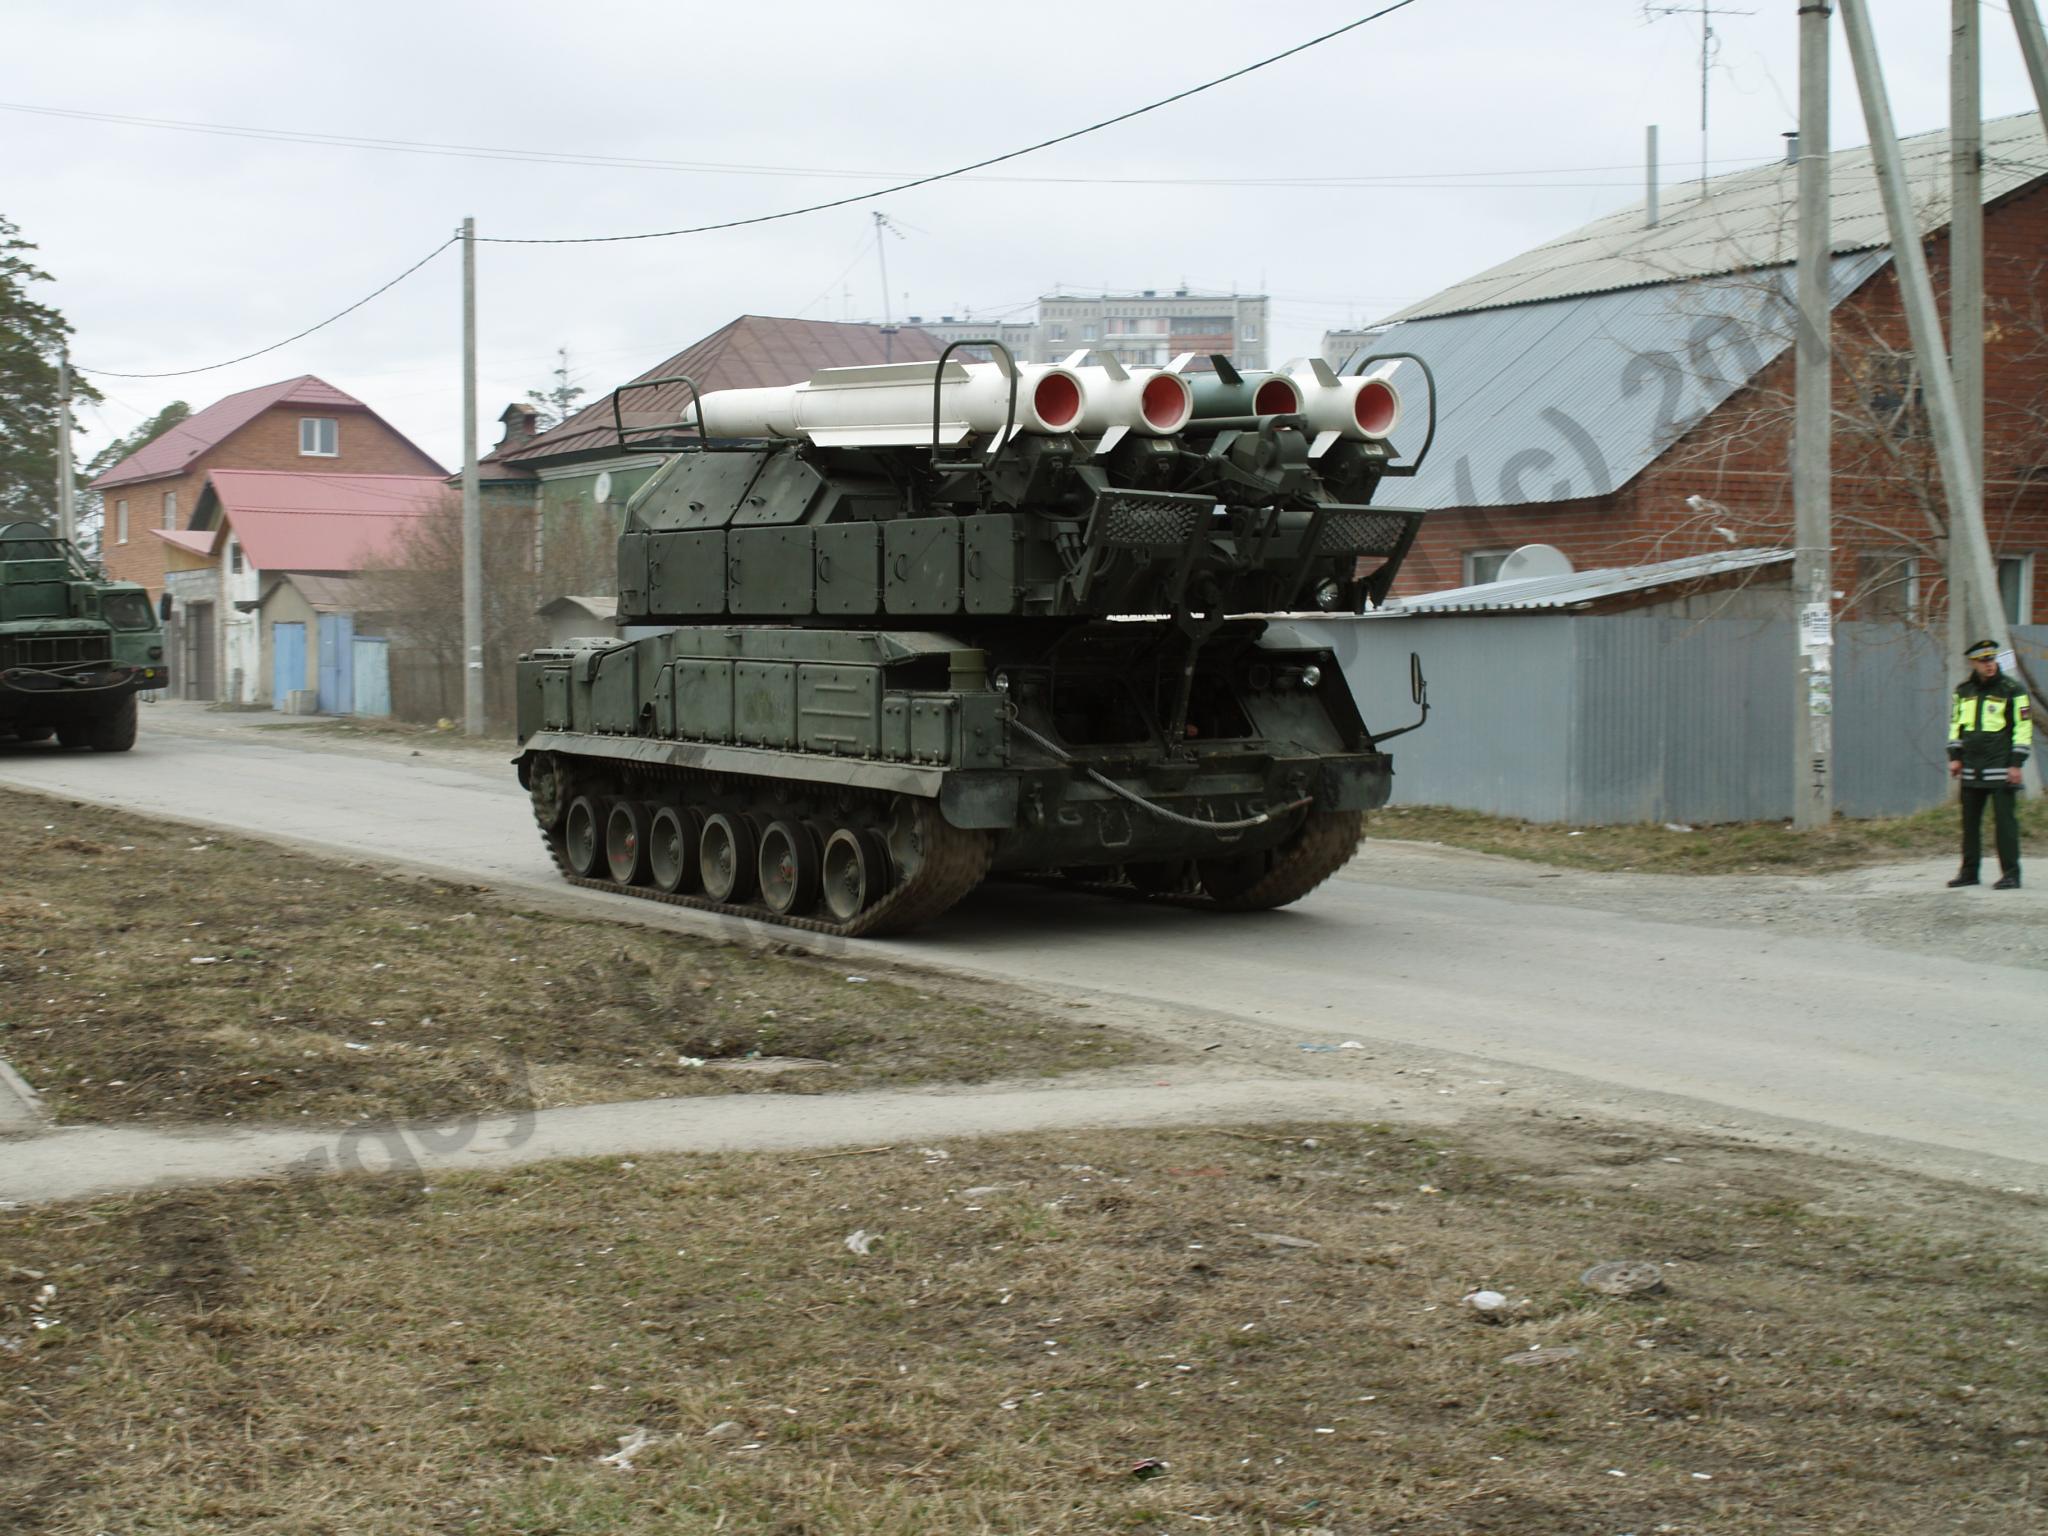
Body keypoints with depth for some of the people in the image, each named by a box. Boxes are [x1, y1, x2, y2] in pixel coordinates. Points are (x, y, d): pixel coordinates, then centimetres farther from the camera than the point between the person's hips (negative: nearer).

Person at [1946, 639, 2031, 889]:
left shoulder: (2011, 690, -4)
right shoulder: (1963, 691, 10)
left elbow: (2023, 727, -4)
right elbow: (1955, 724, 19)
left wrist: (2016, 763, -9)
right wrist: (1954, 757, 10)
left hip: (2001, 770, -5)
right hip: (1971, 770, 5)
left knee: (2005, 821, -6)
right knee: (1969, 822, 9)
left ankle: (2010, 874, -2)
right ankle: (1969, 872, 18)